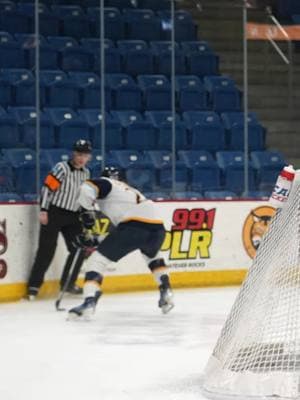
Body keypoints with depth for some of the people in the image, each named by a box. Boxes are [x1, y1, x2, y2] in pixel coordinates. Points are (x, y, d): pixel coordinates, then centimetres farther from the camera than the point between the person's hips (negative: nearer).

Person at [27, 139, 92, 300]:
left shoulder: (86, 173, 10)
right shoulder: (62, 168, -13)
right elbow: (47, 187, -16)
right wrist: (43, 211, -20)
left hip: (73, 216, 7)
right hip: (54, 214, -7)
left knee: (79, 249, 3)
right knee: (47, 250, -8)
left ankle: (68, 283, 18)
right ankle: (34, 285, -3)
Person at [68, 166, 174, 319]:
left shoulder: (106, 183, 19)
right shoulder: (131, 191, 39)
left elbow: (87, 188, -5)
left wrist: (87, 212, 7)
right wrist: (97, 241, 32)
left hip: (134, 226, -7)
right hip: (157, 227, 7)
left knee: (97, 259, 2)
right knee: (152, 255, 40)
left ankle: (90, 302, -15)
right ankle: (166, 292, 29)